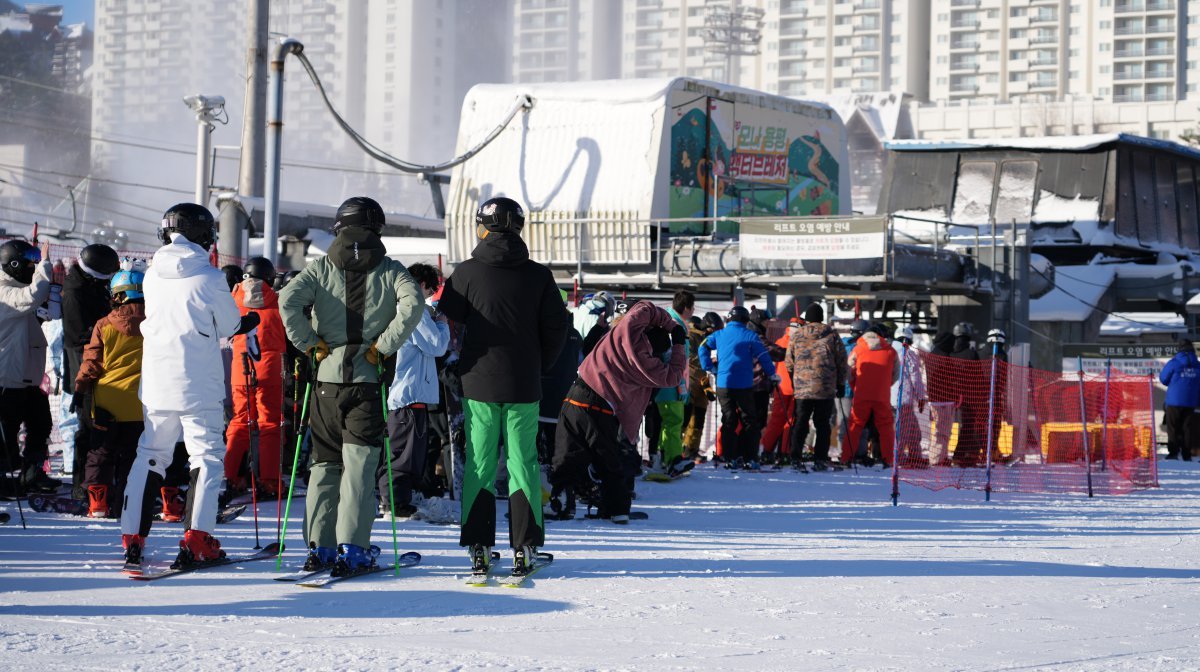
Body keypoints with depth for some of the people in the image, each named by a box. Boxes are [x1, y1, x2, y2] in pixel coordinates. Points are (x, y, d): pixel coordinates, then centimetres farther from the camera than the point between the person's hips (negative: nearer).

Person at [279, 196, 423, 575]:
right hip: (367, 381, -1)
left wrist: (310, 343, -3)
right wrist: (384, 346, -7)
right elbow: (412, 304, -14)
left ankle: (319, 546, 9)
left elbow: (288, 300, -11)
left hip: (326, 379, 2)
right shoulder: (391, 271, 2)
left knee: (324, 464, 11)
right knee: (359, 466, -1)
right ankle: (352, 548, -8)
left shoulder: (321, 269, 4)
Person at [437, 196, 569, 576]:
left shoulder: (467, 272, -5)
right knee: (523, 463, 6)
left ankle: (478, 547, 3)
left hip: (478, 384, -1)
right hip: (523, 387, 1)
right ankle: (524, 547, 3)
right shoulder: (538, 275, -1)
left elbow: (449, 320, 3)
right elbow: (556, 328, 3)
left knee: (479, 464, 5)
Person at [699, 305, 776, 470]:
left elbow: (704, 347, 2)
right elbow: (763, 356, -2)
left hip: (723, 384, 3)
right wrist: (772, 373, 11)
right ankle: (750, 459, -1)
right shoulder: (750, 336, -3)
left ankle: (731, 458, 5)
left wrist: (709, 367, 10)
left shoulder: (719, 335, 7)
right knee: (750, 421, 5)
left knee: (728, 421, 10)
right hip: (744, 386, -3)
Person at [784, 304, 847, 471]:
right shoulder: (831, 335, 1)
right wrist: (841, 384, 13)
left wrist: (794, 382, 21)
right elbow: (841, 361, 3)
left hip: (802, 388, 1)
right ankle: (820, 459, 2)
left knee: (801, 422, 6)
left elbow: (789, 363, 8)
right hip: (826, 388, -1)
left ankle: (796, 458, -2)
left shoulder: (796, 335, 4)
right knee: (823, 424, 5)